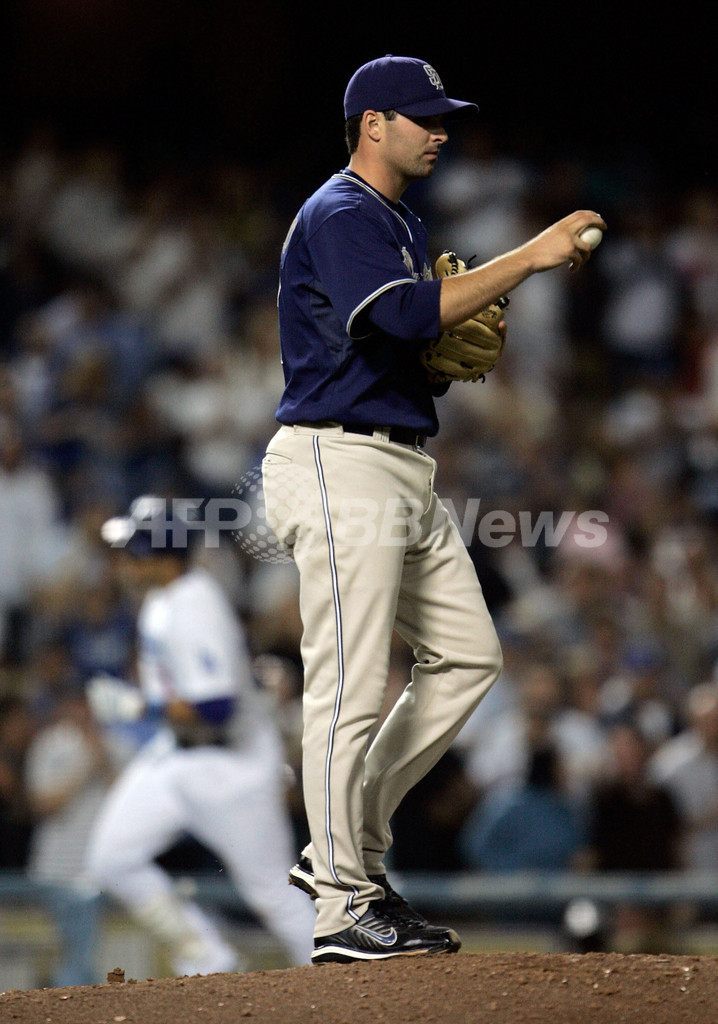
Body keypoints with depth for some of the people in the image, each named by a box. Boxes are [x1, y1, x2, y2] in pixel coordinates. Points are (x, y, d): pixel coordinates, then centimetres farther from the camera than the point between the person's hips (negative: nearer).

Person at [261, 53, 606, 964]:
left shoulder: (401, 224, 21)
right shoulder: (339, 215, -11)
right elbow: (409, 315, -27)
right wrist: (531, 257, -24)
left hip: (405, 470, 10)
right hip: (338, 464, -10)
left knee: (466, 656, 10)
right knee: (349, 686, -9)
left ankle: (343, 849, 15)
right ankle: (345, 908, -6)